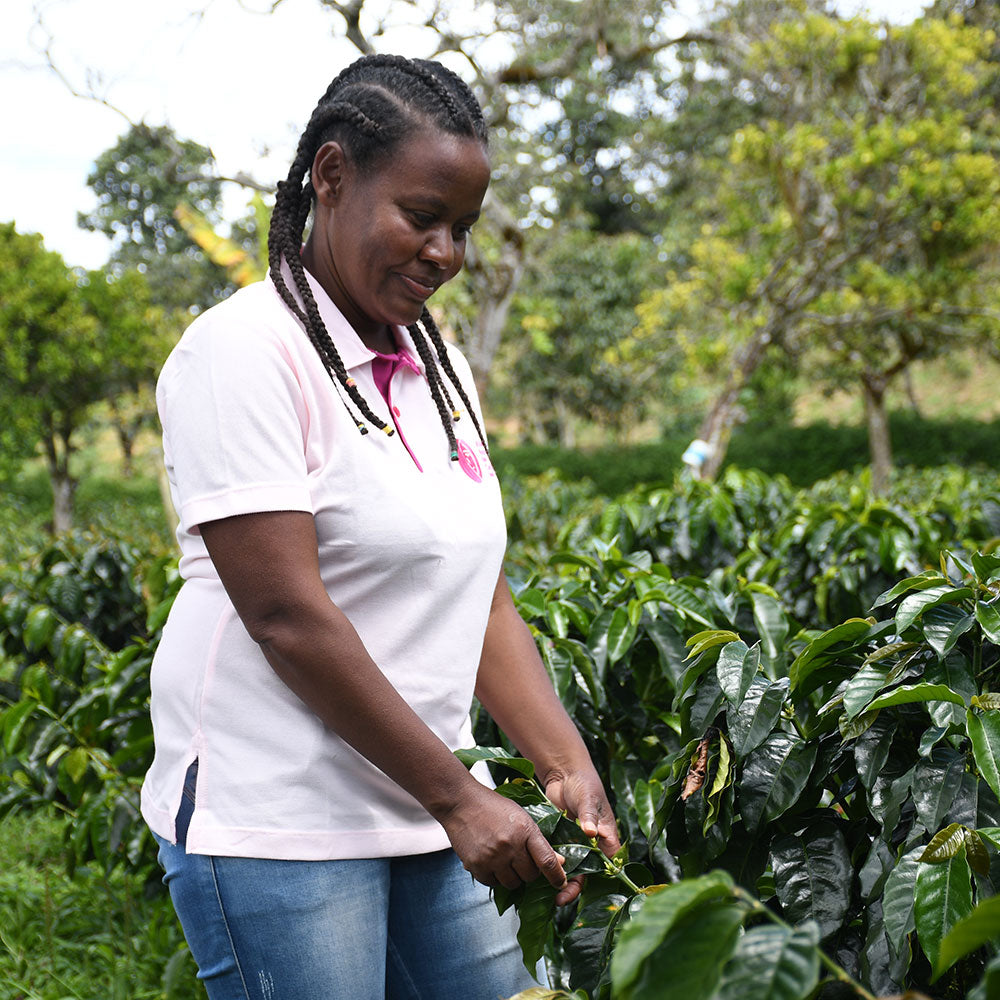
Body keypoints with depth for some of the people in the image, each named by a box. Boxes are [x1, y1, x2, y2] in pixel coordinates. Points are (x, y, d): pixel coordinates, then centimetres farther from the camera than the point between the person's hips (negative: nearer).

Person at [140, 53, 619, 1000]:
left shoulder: (438, 368, 11)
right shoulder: (246, 348, -12)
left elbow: (481, 600, 10)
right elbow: (286, 613, -19)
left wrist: (567, 767, -3)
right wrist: (456, 796, -18)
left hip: (421, 815, 7)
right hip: (275, 823, -7)